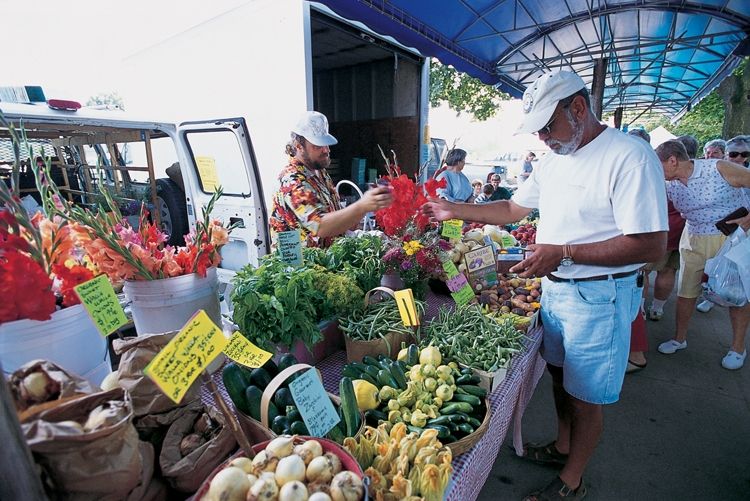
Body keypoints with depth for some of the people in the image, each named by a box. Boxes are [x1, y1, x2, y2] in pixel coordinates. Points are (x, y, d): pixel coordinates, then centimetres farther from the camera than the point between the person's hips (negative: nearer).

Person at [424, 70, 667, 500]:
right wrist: (454, 210, 9)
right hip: (554, 288, 8)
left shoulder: (630, 155, -17)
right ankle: (563, 446, 45)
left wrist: (564, 252, -26)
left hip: (599, 297, -7)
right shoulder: (553, 160, 8)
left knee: (585, 398, 9)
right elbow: (513, 209, 15)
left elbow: (652, 245, -22)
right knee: (560, 376, 22)